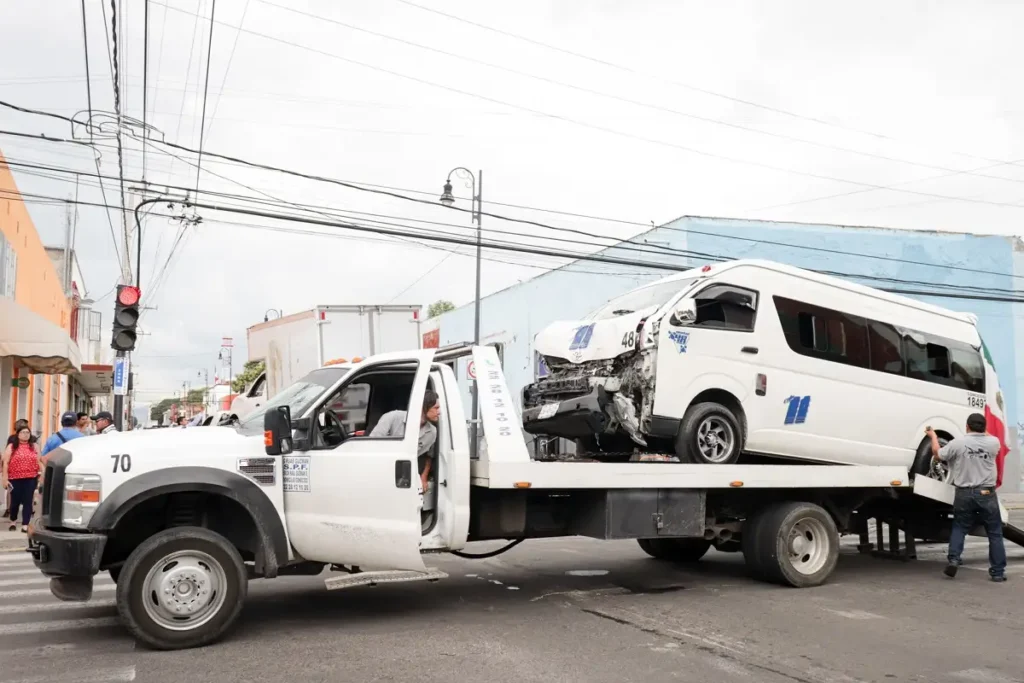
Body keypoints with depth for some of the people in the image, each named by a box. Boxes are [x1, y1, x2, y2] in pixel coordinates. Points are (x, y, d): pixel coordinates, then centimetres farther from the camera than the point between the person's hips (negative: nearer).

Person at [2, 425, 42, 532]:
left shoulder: (34, 447, 10)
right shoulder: (11, 447, 2)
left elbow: (39, 462, 13)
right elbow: (6, 463, -1)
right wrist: (5, 479, -7)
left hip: (30, 479, 1)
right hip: (15, 479, -1)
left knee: (27, 501, -2)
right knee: (15, 501, 9)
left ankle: (25, 525, -1)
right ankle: (13, 521, 33)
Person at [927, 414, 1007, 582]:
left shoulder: (958, 443, -6)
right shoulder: (993, 443, -3)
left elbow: (937, 454, 6)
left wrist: (933, 437, 22)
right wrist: (982, 431, 38)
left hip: (964, 494, 0)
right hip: (987, 494, 0)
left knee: (959, 528, 16)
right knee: (995, 533, 9)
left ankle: (954, 559, -2)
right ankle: (998, 572, 10)